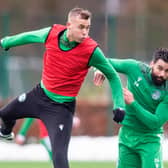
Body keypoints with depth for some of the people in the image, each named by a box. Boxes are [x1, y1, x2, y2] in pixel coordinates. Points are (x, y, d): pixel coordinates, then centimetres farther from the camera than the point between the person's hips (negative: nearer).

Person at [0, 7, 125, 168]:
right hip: (40, 94, 6)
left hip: (62, 107, -6)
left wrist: (119, 106, -21)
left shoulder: (92, 51, -26)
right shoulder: (51, 33, -17)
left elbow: (113, 76, -12)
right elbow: (30, 36, 6)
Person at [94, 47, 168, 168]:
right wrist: (100, 70, -16)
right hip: (127, 136, 3)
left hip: (149, 140, -3)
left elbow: (156, 123, -22)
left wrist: (133, 103, -25)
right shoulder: (135, 68, -9)